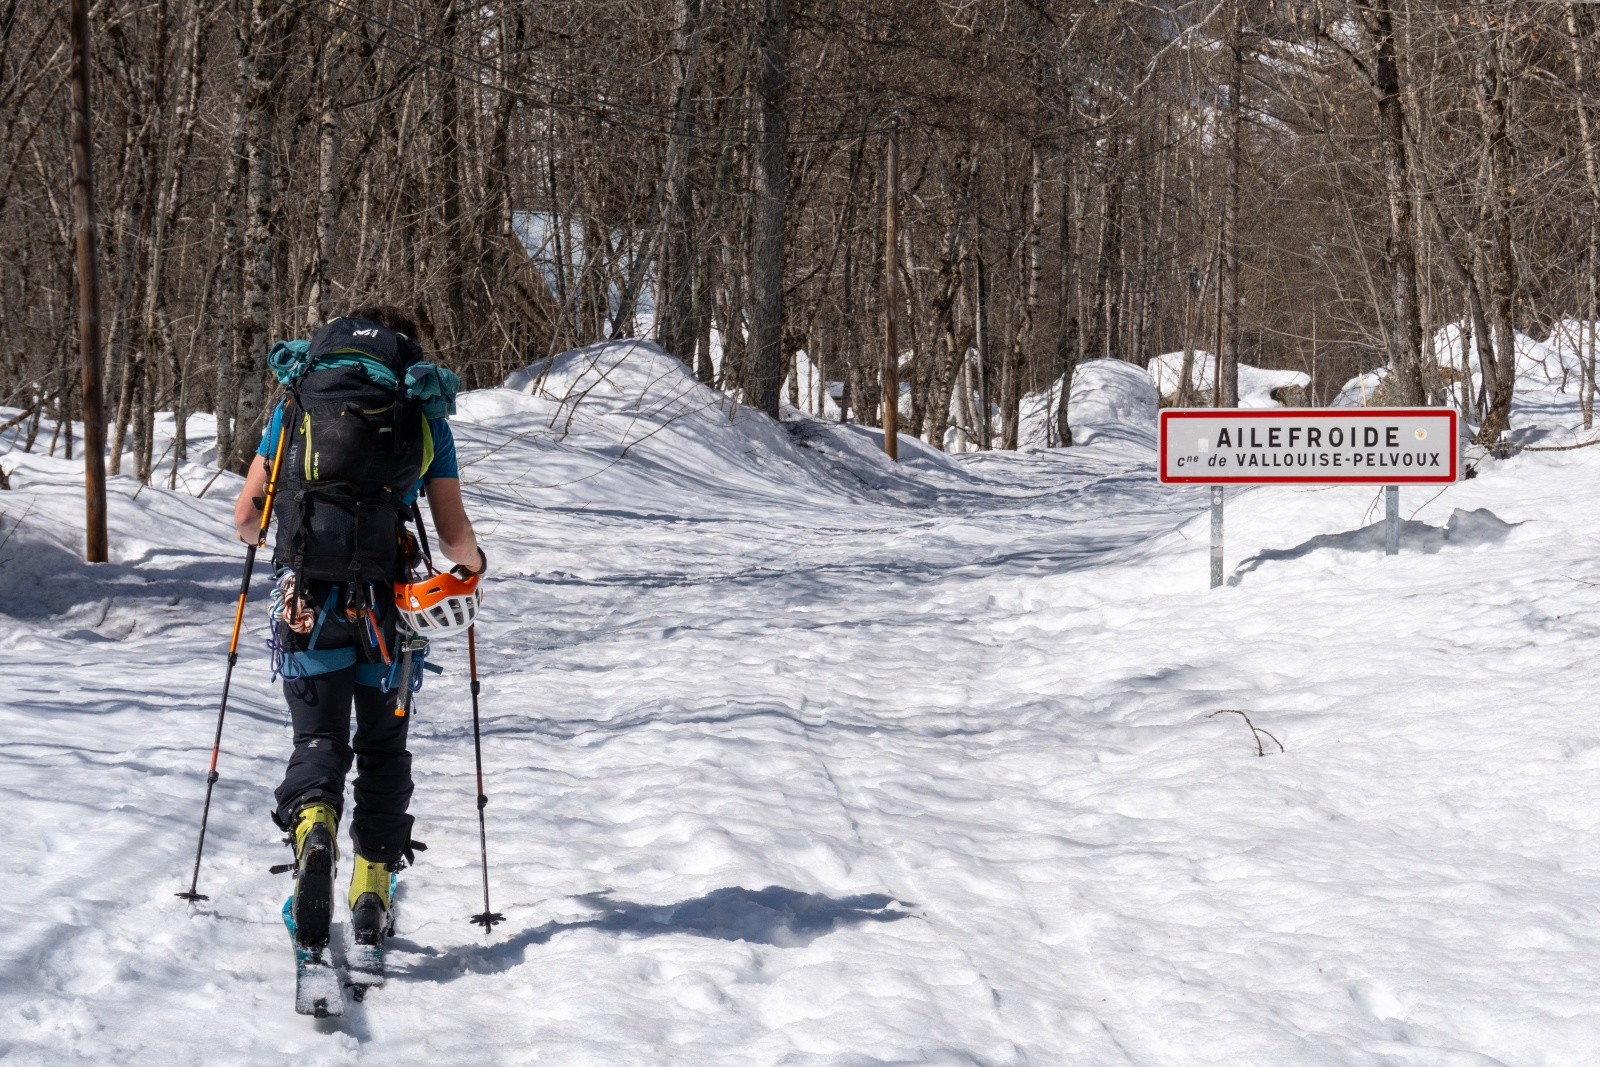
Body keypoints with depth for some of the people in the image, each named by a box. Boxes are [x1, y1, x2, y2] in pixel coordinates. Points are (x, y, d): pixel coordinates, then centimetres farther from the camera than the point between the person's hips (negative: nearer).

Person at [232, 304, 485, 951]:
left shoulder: (297, 405, 11)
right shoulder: (424, 419, 9)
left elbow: (246, 515, 10)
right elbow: (453, 533, 5)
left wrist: (254, 533, 33)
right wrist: (471, 564, 27)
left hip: (307, 601, 0)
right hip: (385, 606, 0)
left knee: (318, 739, 7)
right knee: (383, 749, 16)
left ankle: (312, 821, -26)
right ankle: (372, 891, 12)